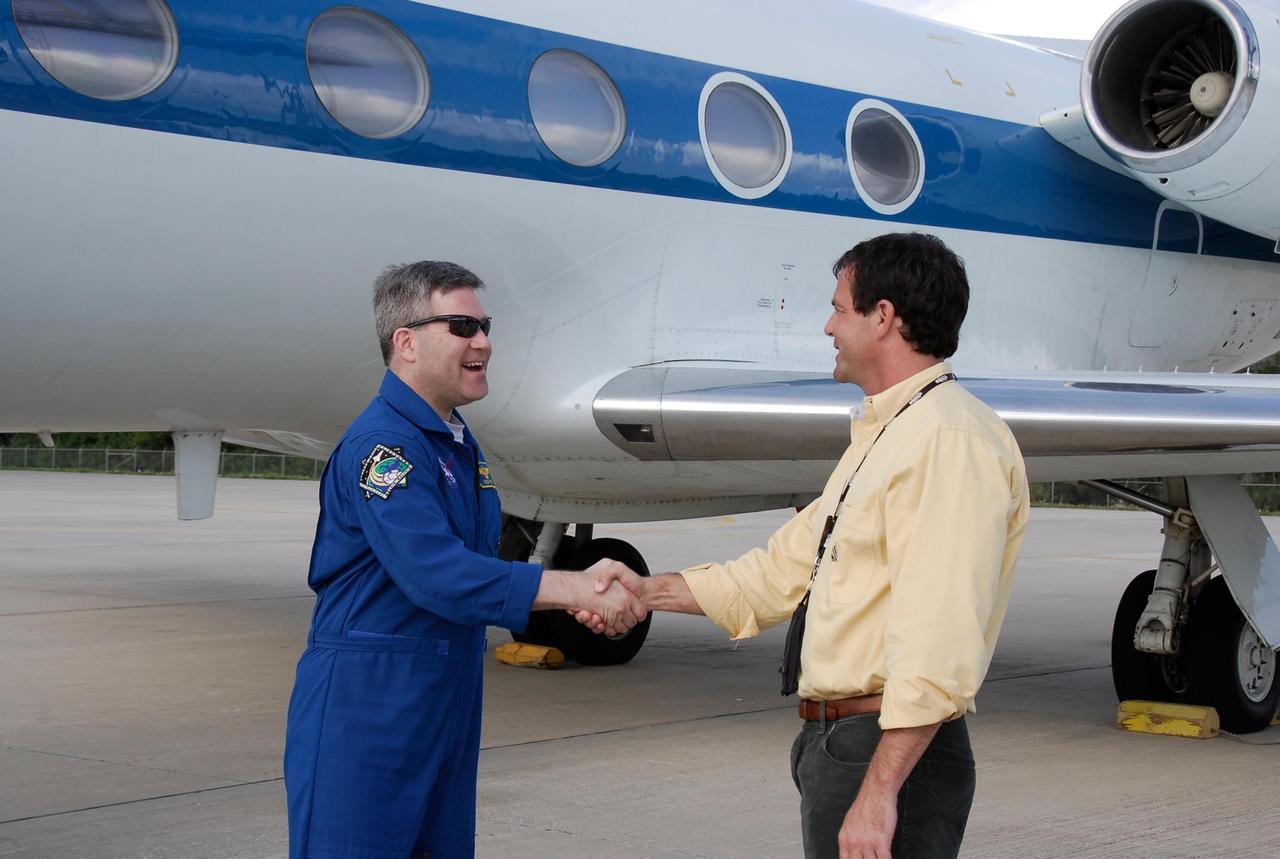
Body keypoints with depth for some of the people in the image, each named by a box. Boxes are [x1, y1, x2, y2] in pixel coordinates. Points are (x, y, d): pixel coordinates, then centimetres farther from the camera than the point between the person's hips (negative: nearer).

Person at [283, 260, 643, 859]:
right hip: (365, 706, -9)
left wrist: (579, 593, -2)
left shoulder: (459, 446, 14)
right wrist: (576, 590, -27)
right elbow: (436, 573, -27)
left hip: (448, 709, 9)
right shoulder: (382, 445, -17)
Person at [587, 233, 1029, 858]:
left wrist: (878, 793, -28)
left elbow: (938, 645, -25)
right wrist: (649, 592, 22)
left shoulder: (951, 440, -17)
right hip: (834, 738, 10)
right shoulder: (879, 437, 17)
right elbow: (790, 566, 24)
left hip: (894, 751, -10)